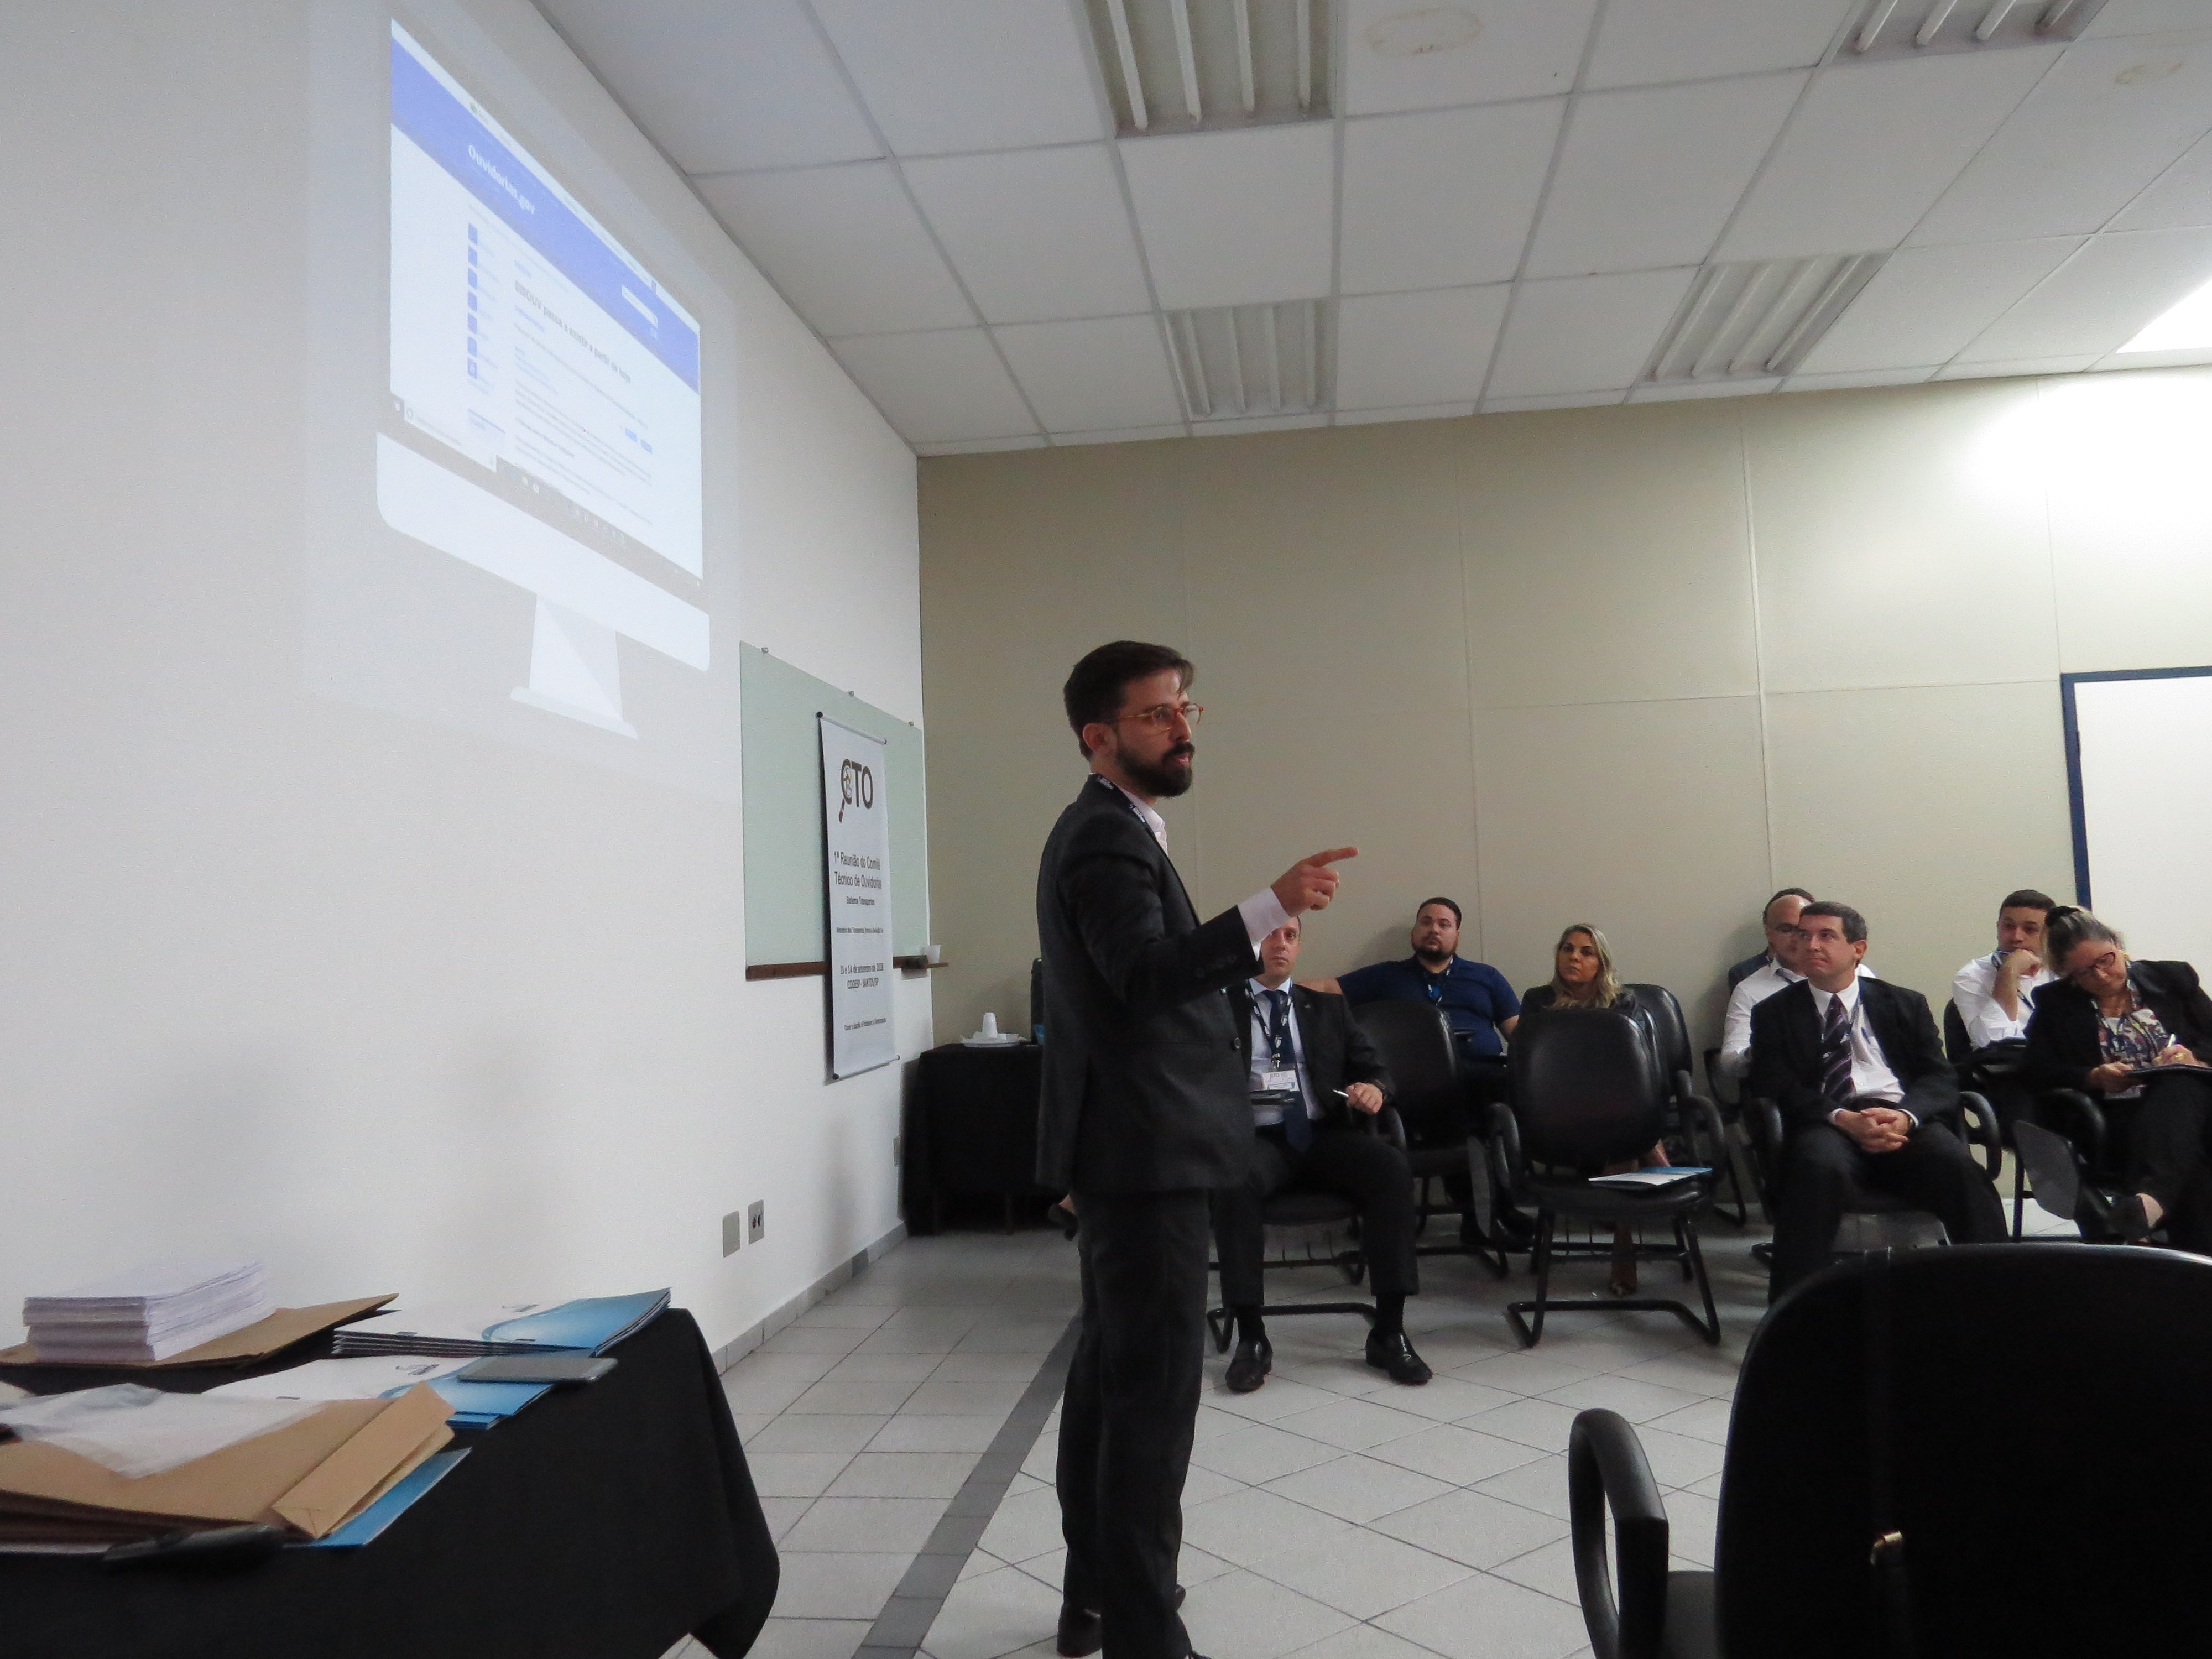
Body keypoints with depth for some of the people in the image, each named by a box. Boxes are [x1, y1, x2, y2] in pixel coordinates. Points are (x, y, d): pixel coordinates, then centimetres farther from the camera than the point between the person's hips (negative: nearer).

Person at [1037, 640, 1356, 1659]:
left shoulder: (1110, 830, 16)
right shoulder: (1107, 836, -16)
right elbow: (1146, 974, -31)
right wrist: (1269, 910, -42)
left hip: (1129, 1150, 11)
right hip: (1142, 1151, -11)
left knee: (1110, 1371, 16)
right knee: (1156, 1386, -6)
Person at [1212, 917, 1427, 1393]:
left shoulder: (1327, 1007, 22)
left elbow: (1372, 1068, 15)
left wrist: (1374, 1088, -8)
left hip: (1324, 1133, 3)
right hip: (1256, 1136, -2)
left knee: (1392, 1166, -27)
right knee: (1233, 1179, -36)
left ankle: (1389, 1332, -19)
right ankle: (1251, 1337, -23)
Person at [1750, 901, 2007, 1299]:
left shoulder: (1906, 1005, 22)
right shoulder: (1773, 1013, 16)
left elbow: (1940, 1077, 11)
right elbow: (1775, 1086, 3)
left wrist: (1905, 1116, -14)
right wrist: (1841, 1118, -17)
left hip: (1903, 1121, 2)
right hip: (1823, 1124, -2)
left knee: (1957, 1163, -32)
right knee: (1820, 1166, -37)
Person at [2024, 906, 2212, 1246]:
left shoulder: (2173, 977, 17)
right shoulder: (2054, 1003, 15)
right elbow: (2040, 1071, 5)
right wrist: (2095, 1078, -13)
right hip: (2120, 1118, 0)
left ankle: (2154, 1196, -62)